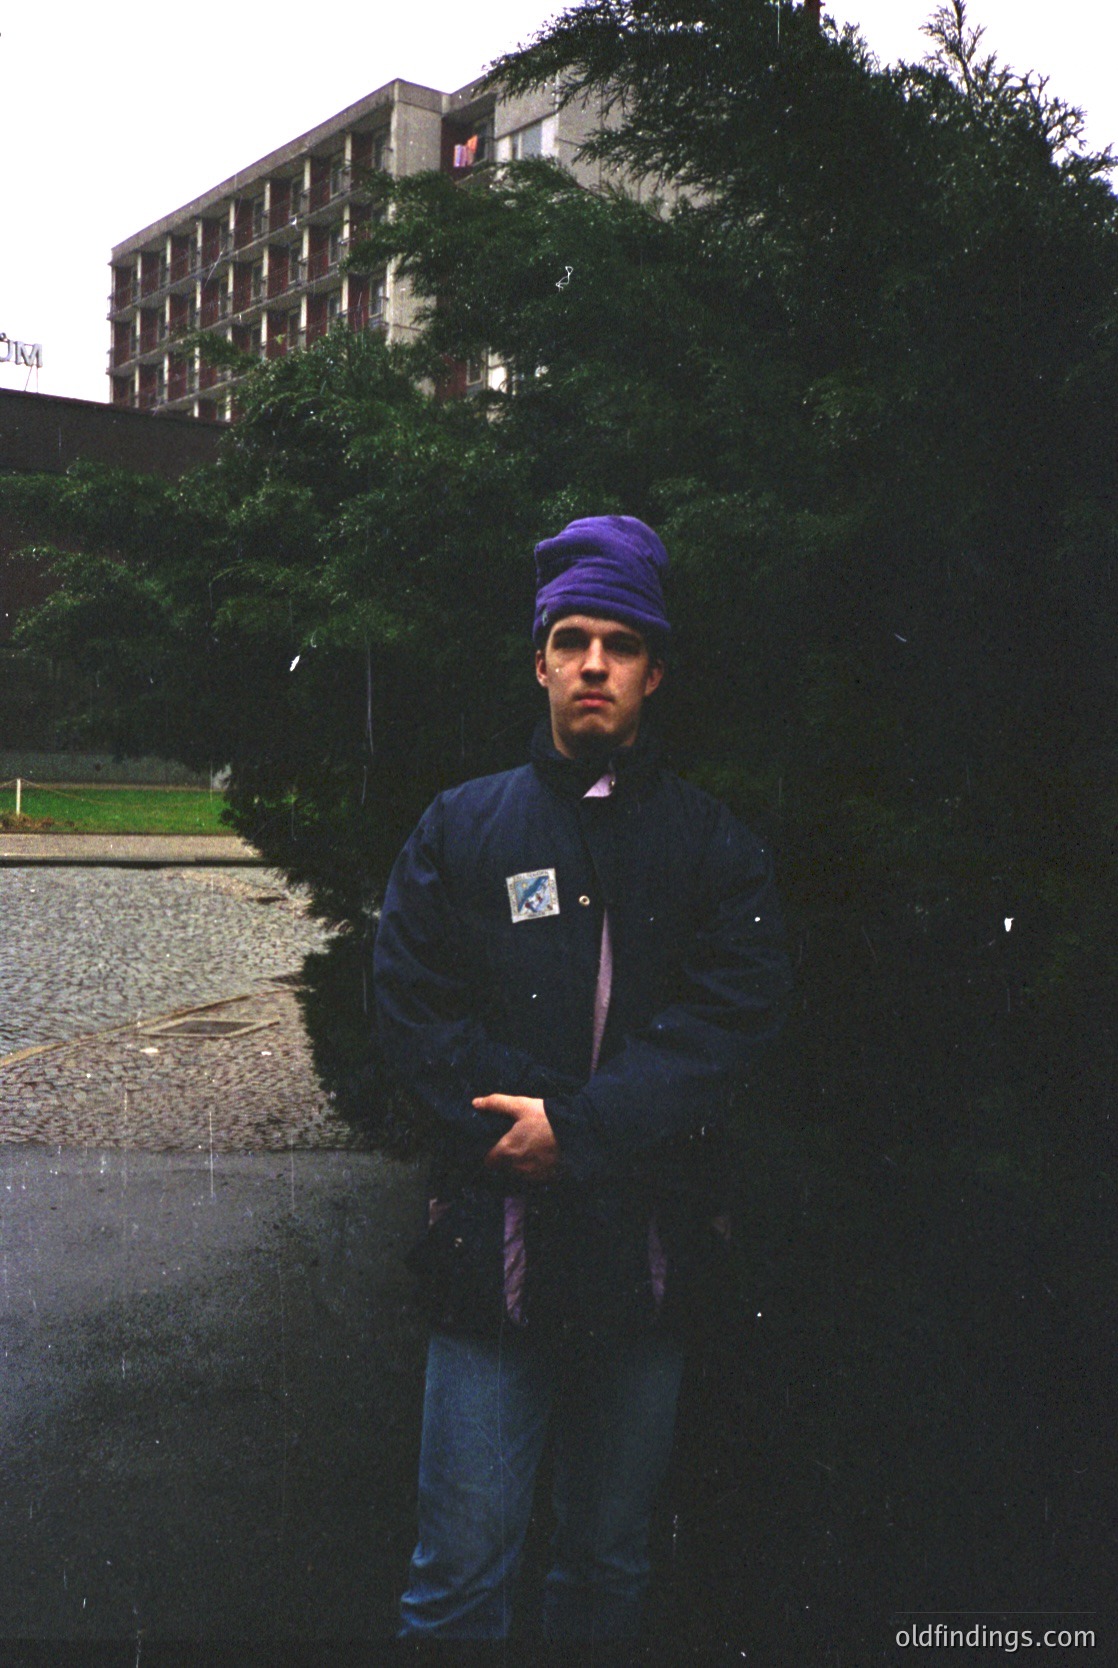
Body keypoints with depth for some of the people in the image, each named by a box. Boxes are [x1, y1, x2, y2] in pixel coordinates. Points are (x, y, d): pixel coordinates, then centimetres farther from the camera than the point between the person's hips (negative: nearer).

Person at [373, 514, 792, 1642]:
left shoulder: (715, 848, 5)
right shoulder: (460, 828, 6)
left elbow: (731, 1019, -7)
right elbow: (409, 1002, -1)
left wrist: (579, 1127, -17)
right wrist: (513, 1126, -14)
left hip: (647, 1253, 1)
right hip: (492, 1243, 0)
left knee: (610, 1568, 17)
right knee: (459, 1578, 5)